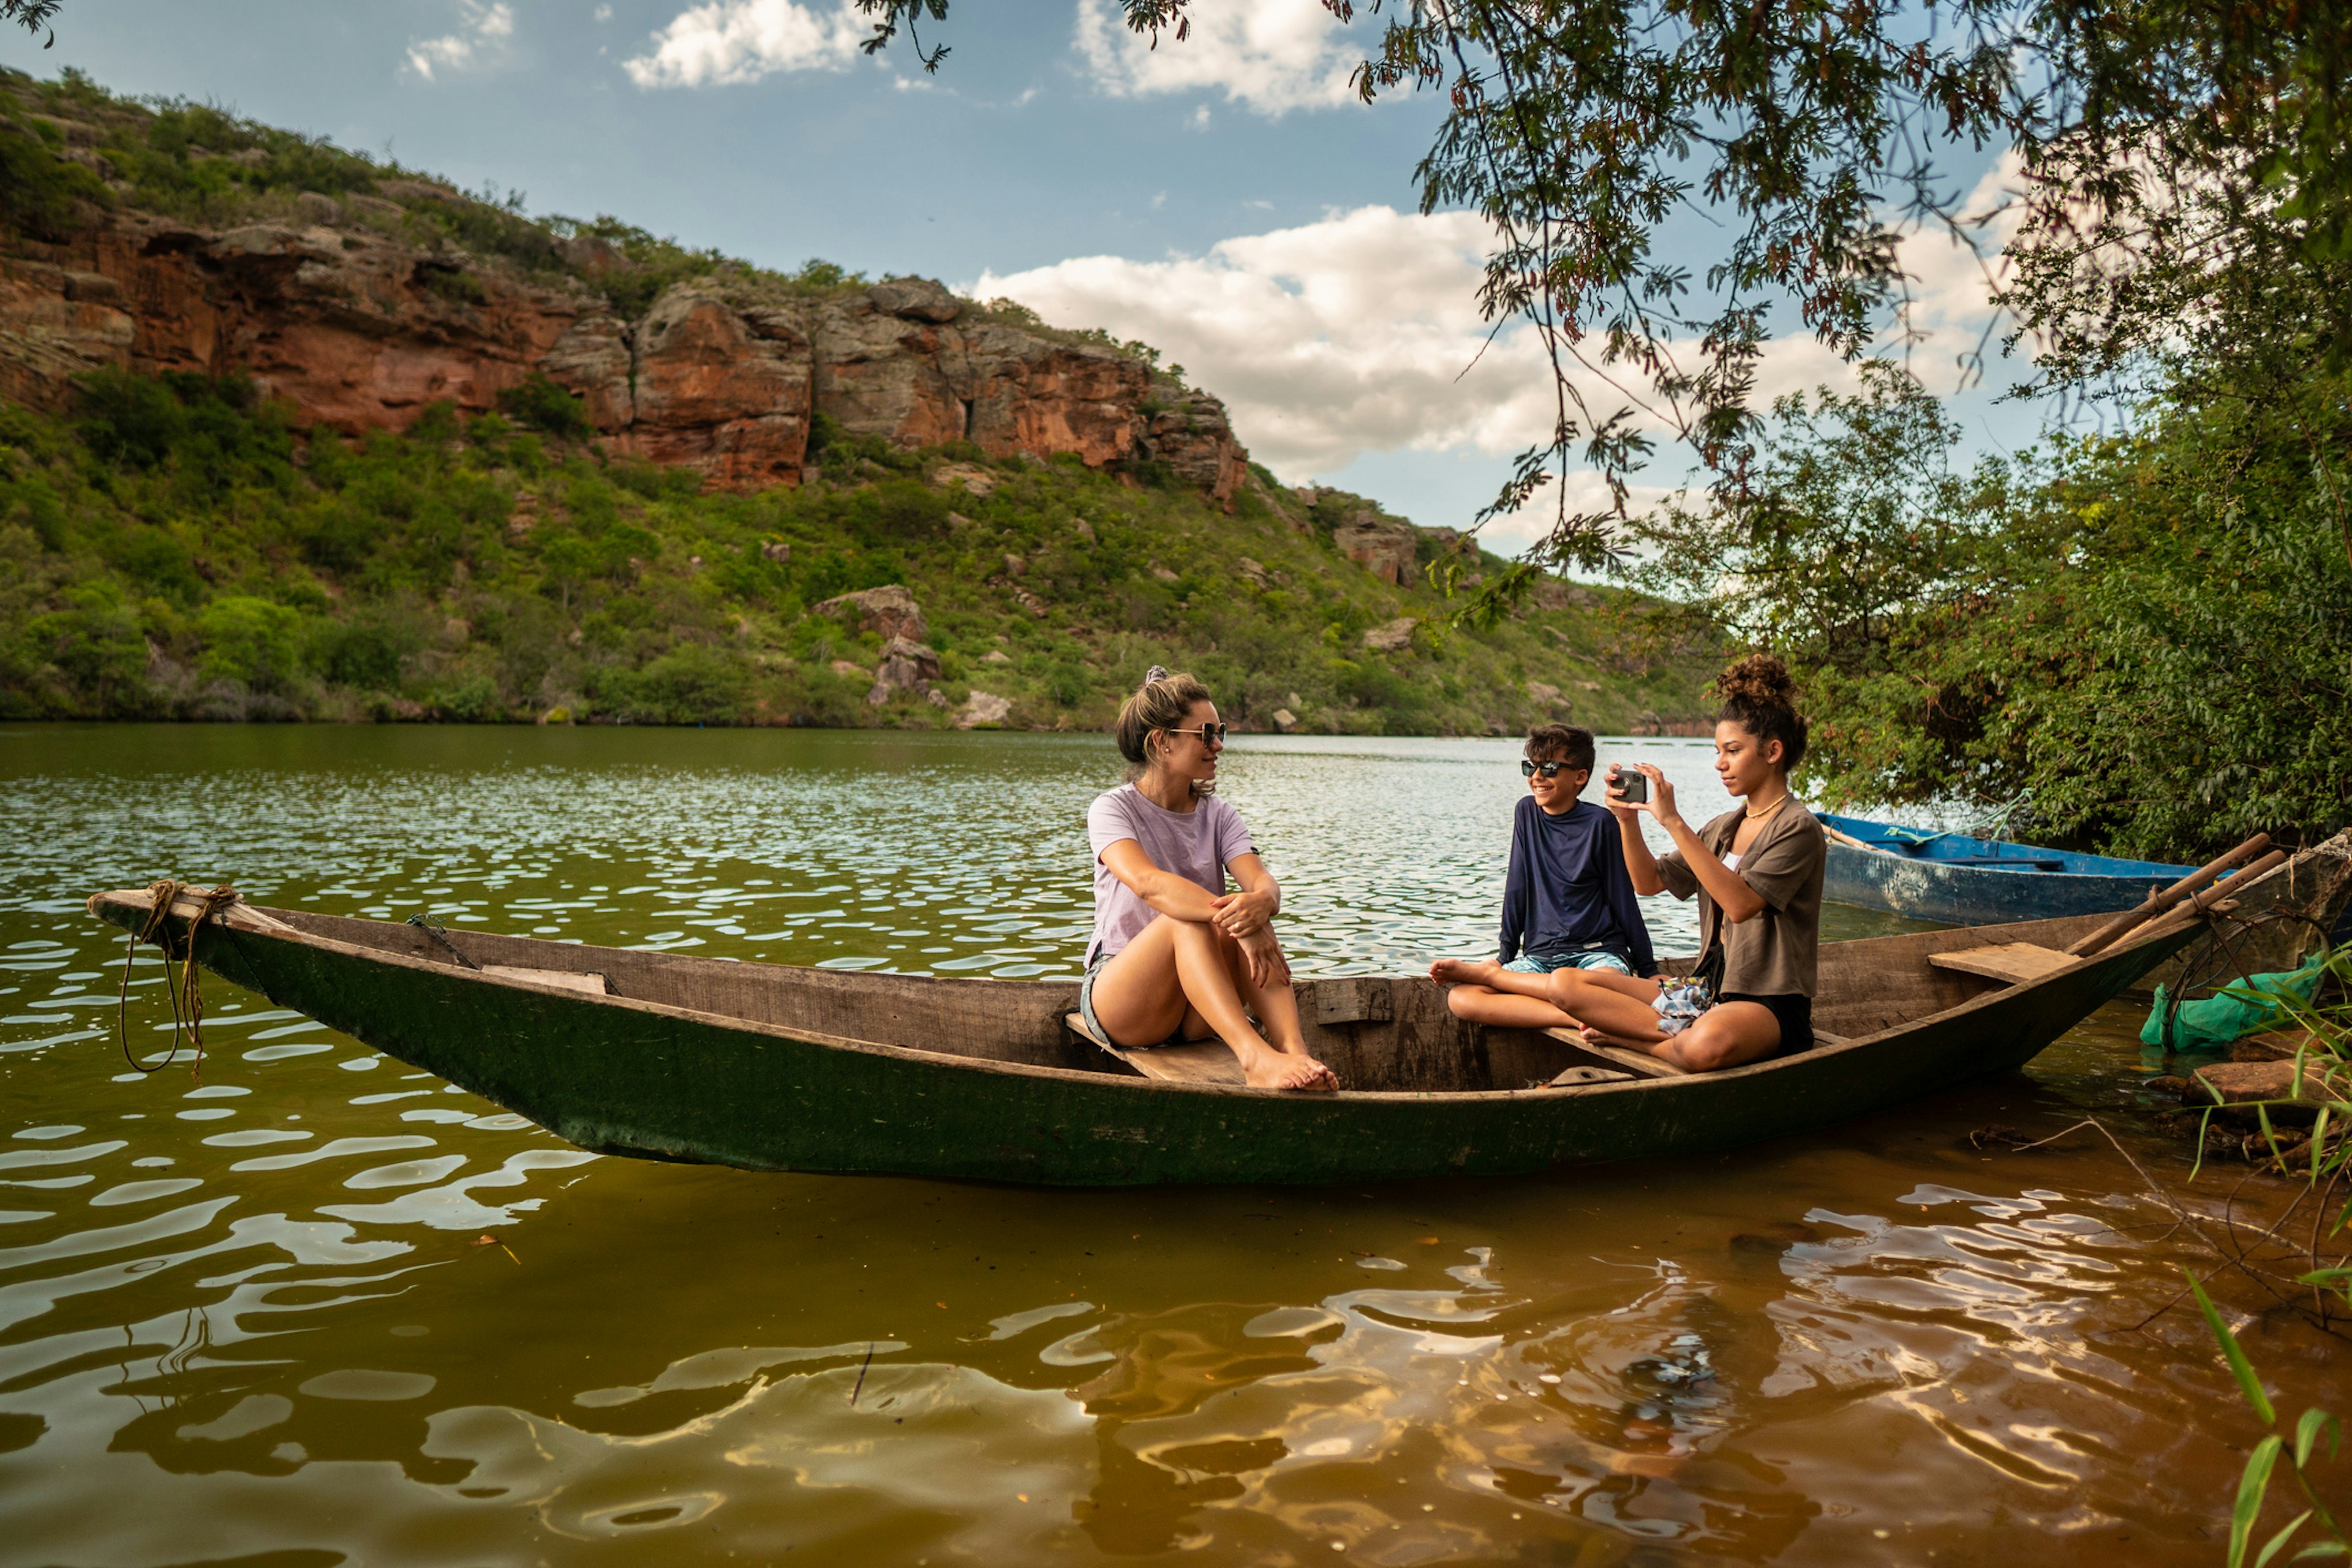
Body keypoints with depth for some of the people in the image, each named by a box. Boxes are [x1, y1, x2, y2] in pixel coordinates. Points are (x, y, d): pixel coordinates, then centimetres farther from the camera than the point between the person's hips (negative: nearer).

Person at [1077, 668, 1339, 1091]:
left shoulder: (1218, 817, 8)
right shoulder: (1112, 809, -6)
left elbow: (1263, 883, -12)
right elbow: (1148, 883, -27)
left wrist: (1259, 905, -37)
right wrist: (1234, 917, -41)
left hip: (1198, 1015, 4)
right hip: (1119, 1002, -4)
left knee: (1253, 919, -25)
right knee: (1187, 918, -32)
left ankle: (1295, 1053, -42)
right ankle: (1254, 1055, -48)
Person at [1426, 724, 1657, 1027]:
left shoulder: (1598, 823, -4)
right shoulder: (1527, 811, 9)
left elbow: (1623, 900, 0)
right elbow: (1517, 889, 11)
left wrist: (1649, 971, 2)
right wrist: (1505, 956, 8)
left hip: (1598, 951, -2)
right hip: (1540, 953, 3)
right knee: (1460, 998, -22)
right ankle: (1576, 1017, -28)